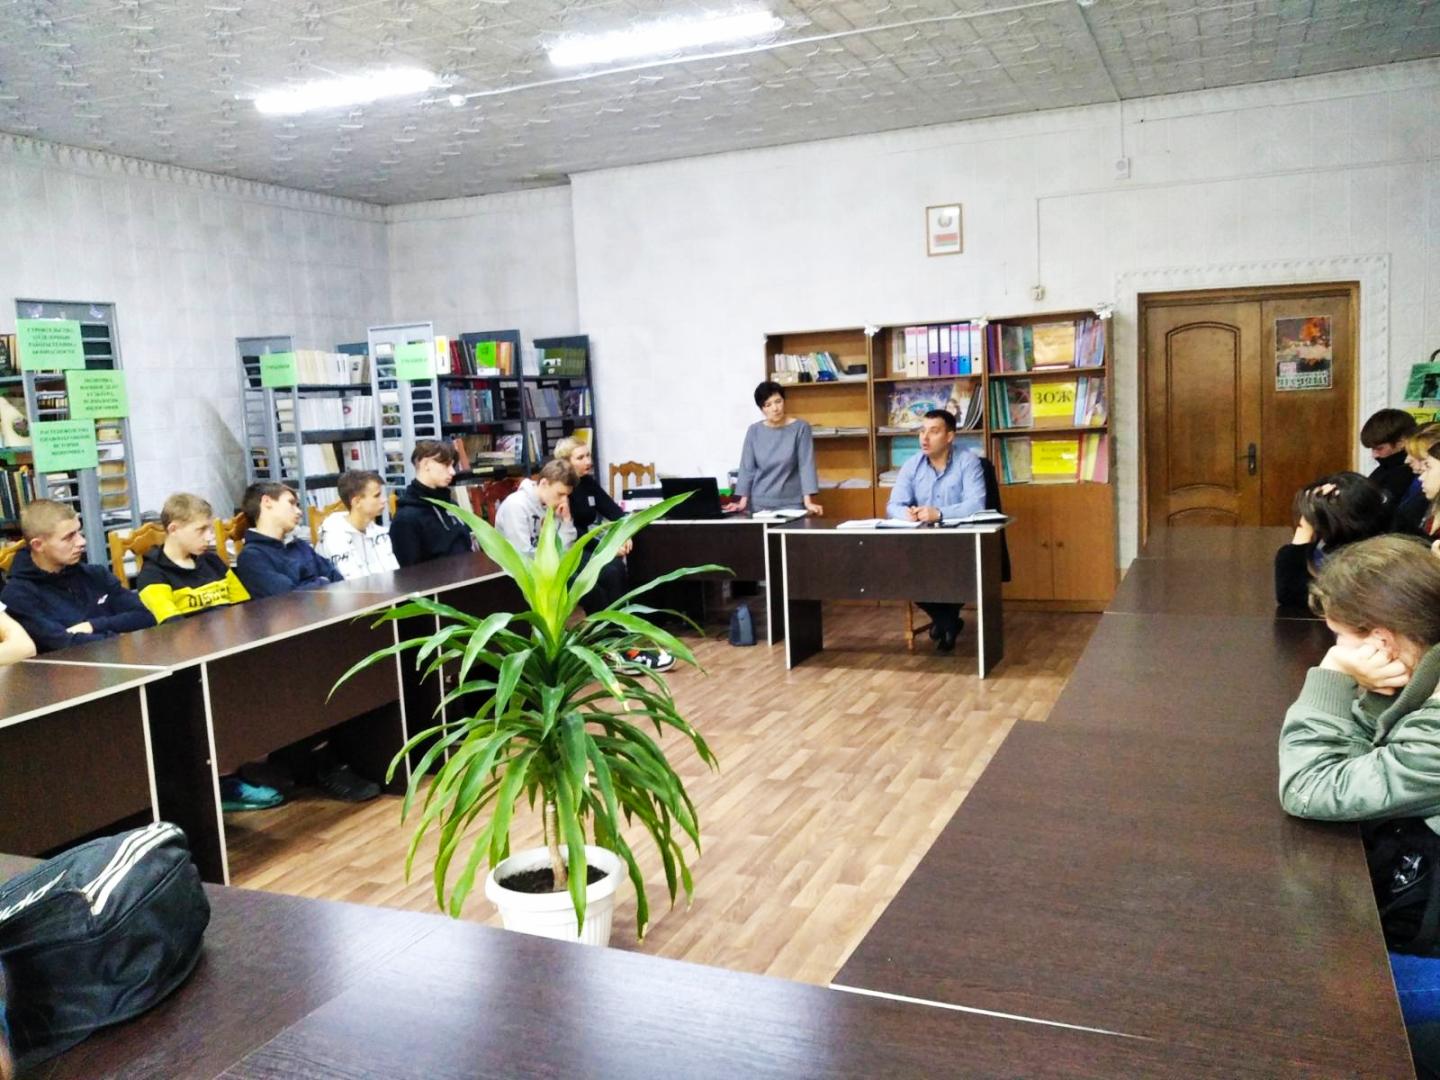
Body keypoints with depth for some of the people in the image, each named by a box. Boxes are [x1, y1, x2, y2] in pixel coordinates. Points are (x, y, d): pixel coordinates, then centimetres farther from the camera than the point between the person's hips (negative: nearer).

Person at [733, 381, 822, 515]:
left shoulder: (800, 428, -4)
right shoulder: (754, 431, 3)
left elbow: (806, 465, -9)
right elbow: (747, 468, 2)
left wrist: (808, 502, -18)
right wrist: (743, 500, -7)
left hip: (791, 503, -2)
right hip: (759, 503, 2)